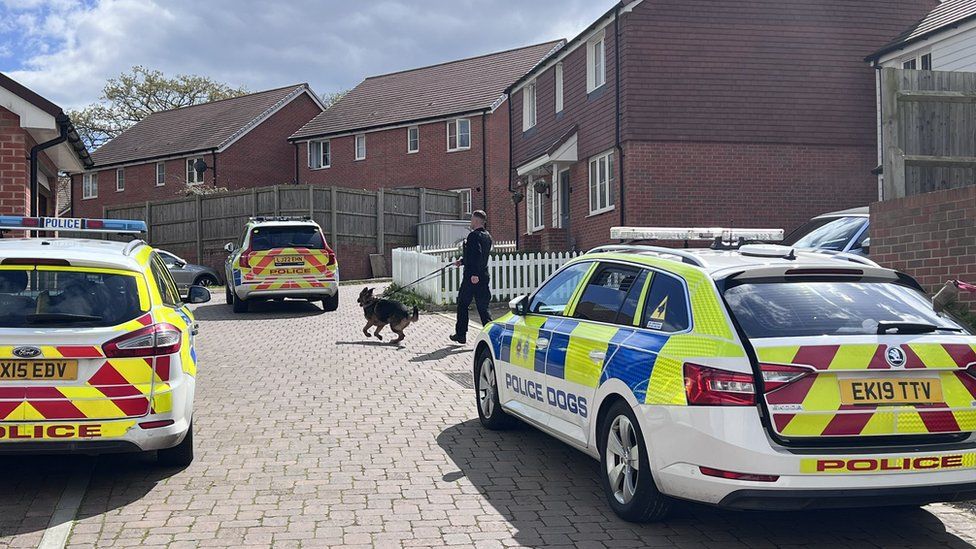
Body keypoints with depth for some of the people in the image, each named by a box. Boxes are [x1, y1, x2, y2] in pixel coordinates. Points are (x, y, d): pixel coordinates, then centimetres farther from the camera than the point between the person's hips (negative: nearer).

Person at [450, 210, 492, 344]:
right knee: (483, 308, 7)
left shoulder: (474, 235, -13)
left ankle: (461, 335, 15)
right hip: (483, 277, 7)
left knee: (462, 305, 8)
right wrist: (463, 261, 32)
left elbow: (477, 254, -26)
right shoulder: (487, 236, 14)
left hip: (471, 278, -7)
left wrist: (474, 274, -29)